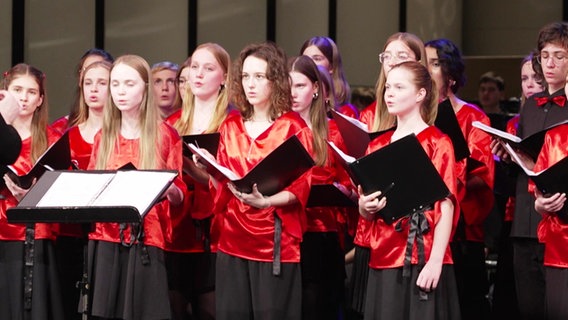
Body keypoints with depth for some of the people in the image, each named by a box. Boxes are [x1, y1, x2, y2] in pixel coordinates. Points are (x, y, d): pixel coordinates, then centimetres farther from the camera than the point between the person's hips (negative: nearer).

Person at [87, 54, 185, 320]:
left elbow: (179, 195, 1)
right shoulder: (103, 137, 12)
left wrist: (168, 190, -21)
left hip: (146, 242, -3)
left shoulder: (165, 135, 1)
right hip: (104, 241, 3)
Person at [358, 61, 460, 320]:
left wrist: (435, 261, -17)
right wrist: (364, 206, -4)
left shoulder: (437, 143, -4)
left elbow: (447, 206, -10)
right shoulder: (378, 145, 13)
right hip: (383, 259, 5)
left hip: (423, 259, -5)